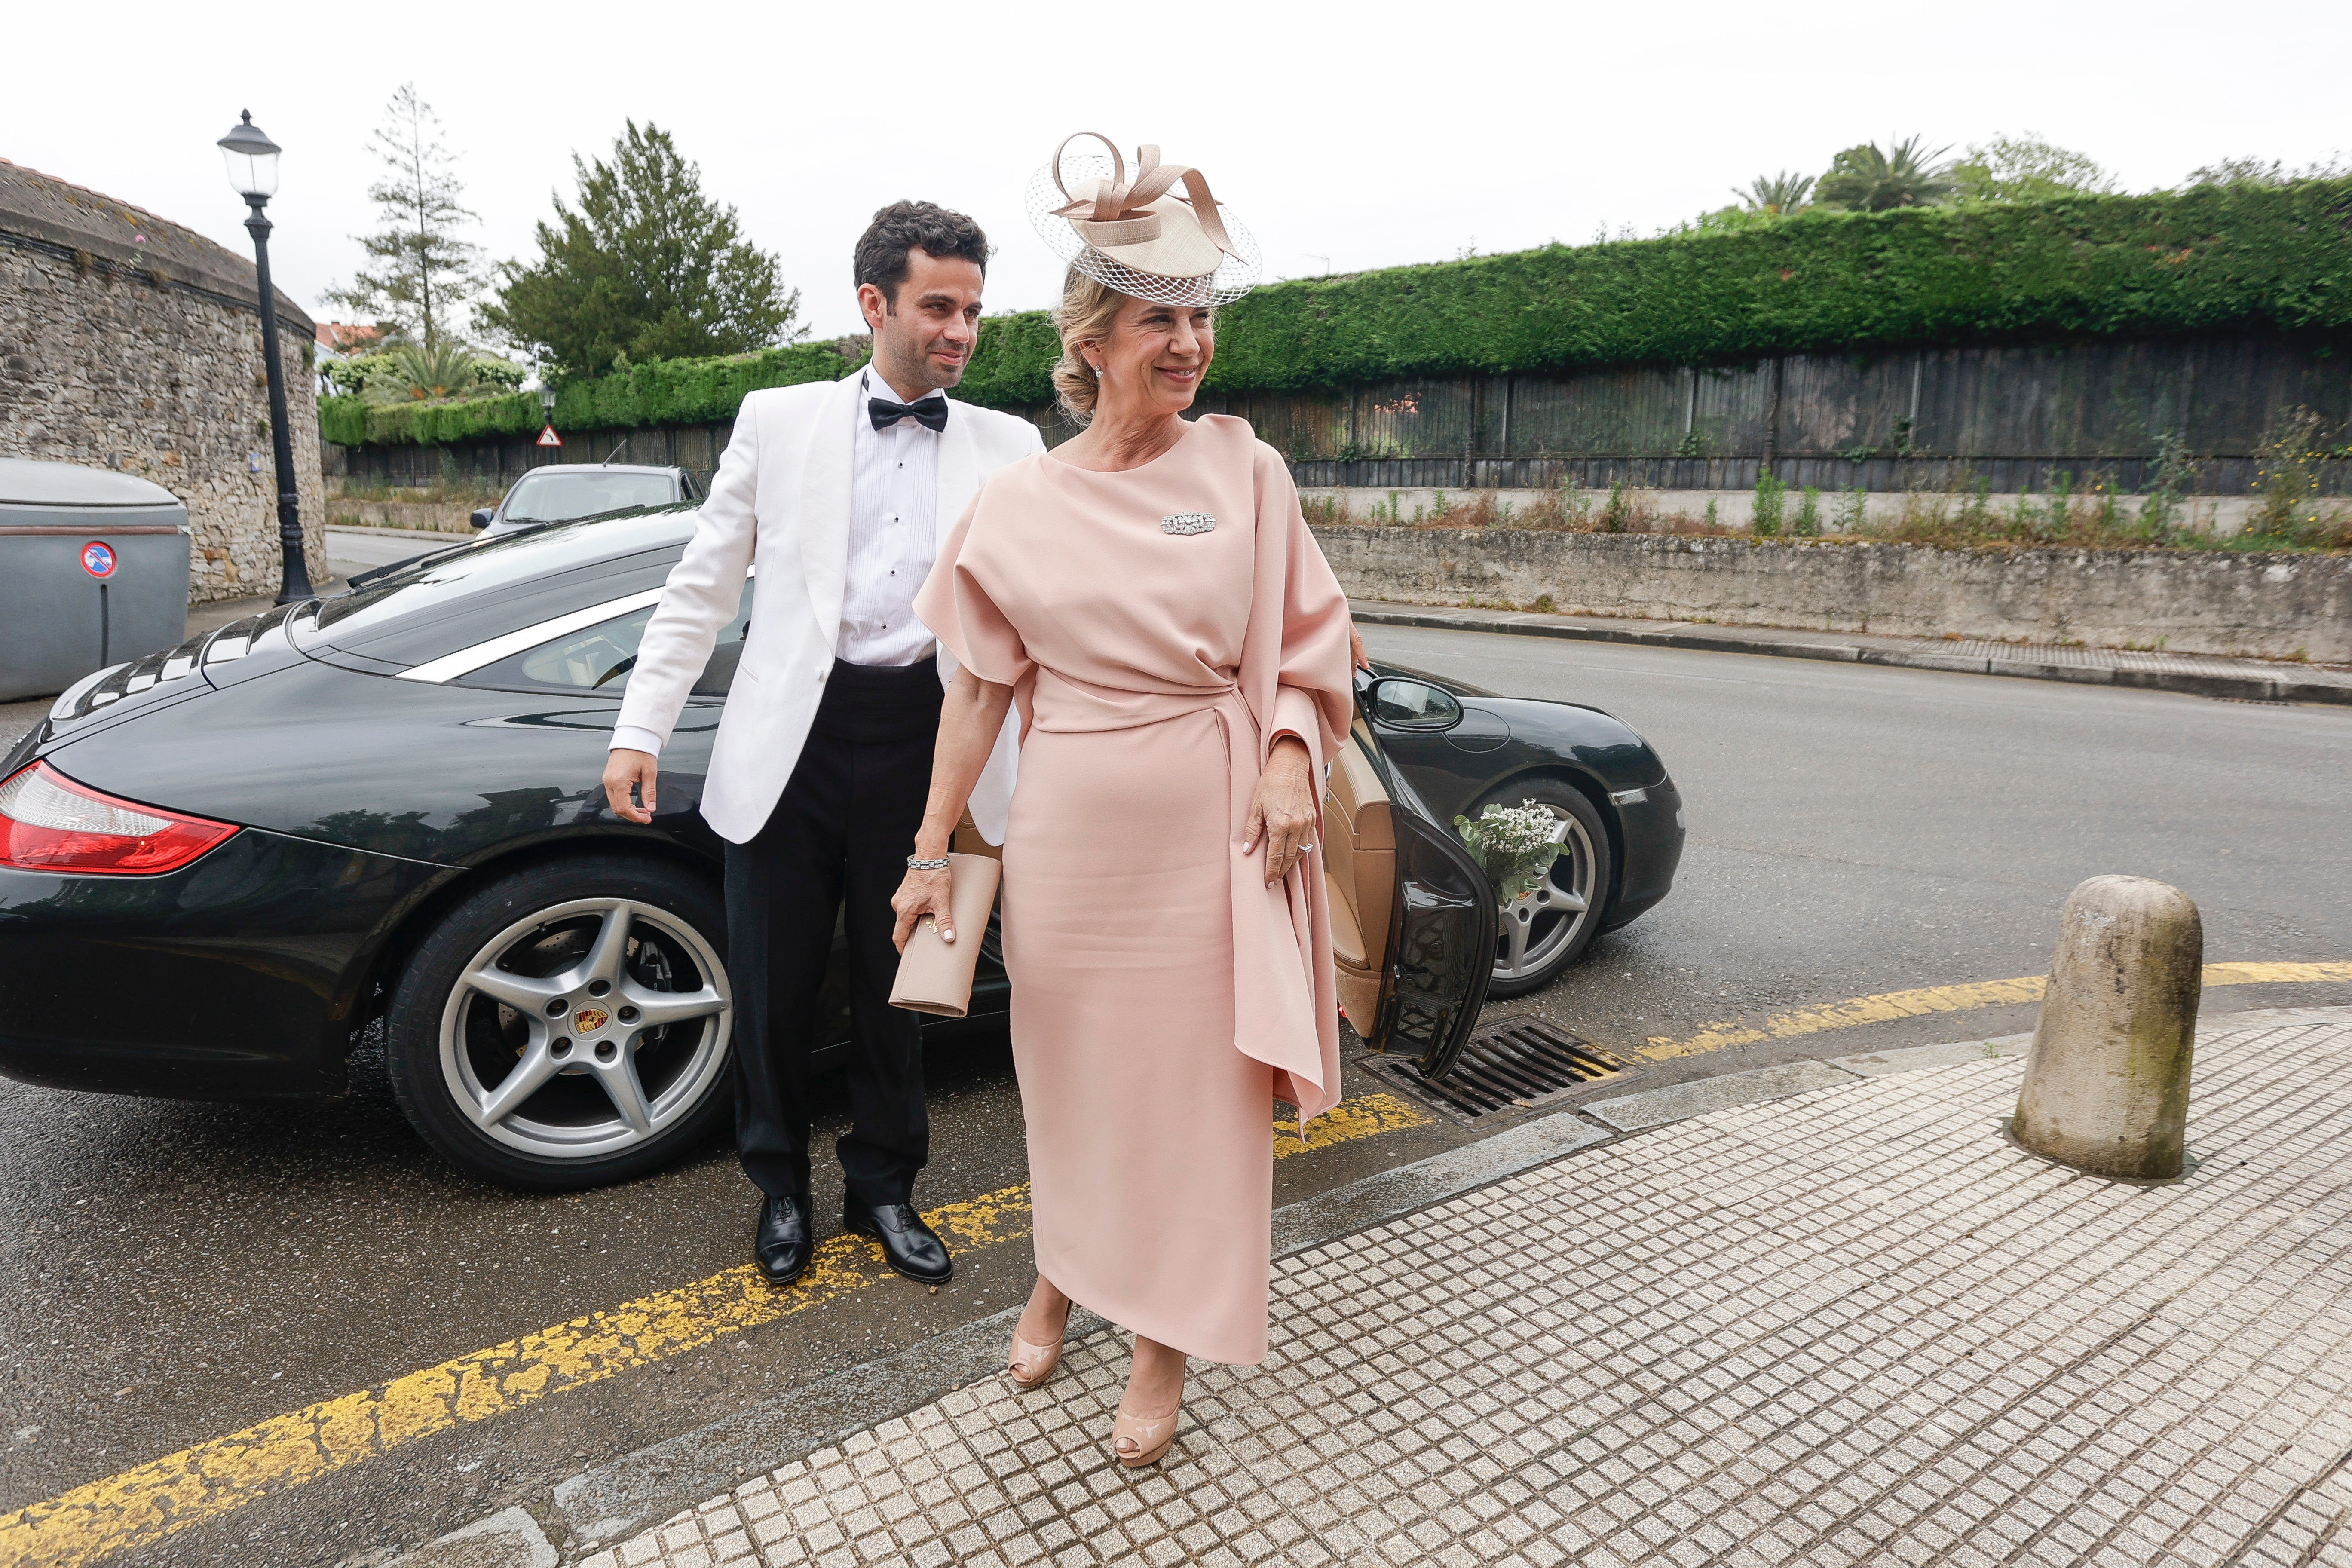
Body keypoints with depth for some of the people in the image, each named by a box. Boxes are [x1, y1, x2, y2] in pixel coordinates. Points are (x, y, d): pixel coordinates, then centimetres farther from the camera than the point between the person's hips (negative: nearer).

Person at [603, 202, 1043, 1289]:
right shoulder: (779, 422, 5)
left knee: (895, 985, 13)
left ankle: (883, 1189, 33)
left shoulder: (1007, 447, 8)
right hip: (794, 738, 0)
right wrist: (639, 731, -1)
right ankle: (780, 1188, 33)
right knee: (774, 986, 10)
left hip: (922, 739, 1)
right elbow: (703, 588, 5)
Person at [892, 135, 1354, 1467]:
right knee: (1068, 1066, 16)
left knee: (1194, 1083, 7)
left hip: (1209, 833, -1)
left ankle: (1167, 1349, 29)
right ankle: (1059, 1283, 44)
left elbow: (1306, 642, 4)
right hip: (1066, 832, 1)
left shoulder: (1244, 472, 0)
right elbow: (982, 686, 4)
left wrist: (1292, 755, -14)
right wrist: (933, 850, 4)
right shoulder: (1019, 503, 1)